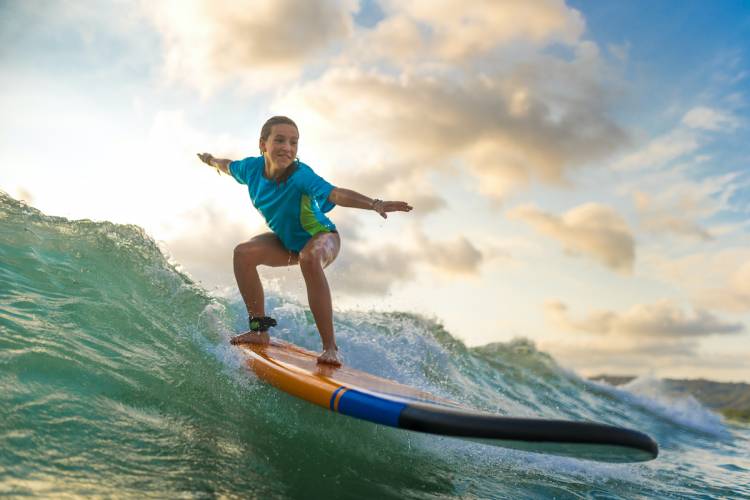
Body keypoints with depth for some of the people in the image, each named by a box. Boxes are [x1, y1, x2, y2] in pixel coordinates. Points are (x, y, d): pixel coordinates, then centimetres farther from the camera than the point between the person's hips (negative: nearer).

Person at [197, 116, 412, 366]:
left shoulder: (300, 175, -34)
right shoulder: (252, 168, -16)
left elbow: (336, 194, -50)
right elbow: (228, 166, 10)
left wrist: (375, 204, -66)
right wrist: (211, 160, 31)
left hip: (322, 236, -6)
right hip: (286, 241, 6)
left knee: (309, 258, -39)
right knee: (243, 253, -14)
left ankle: (330, 347, -36)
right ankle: (259, 331, -3)